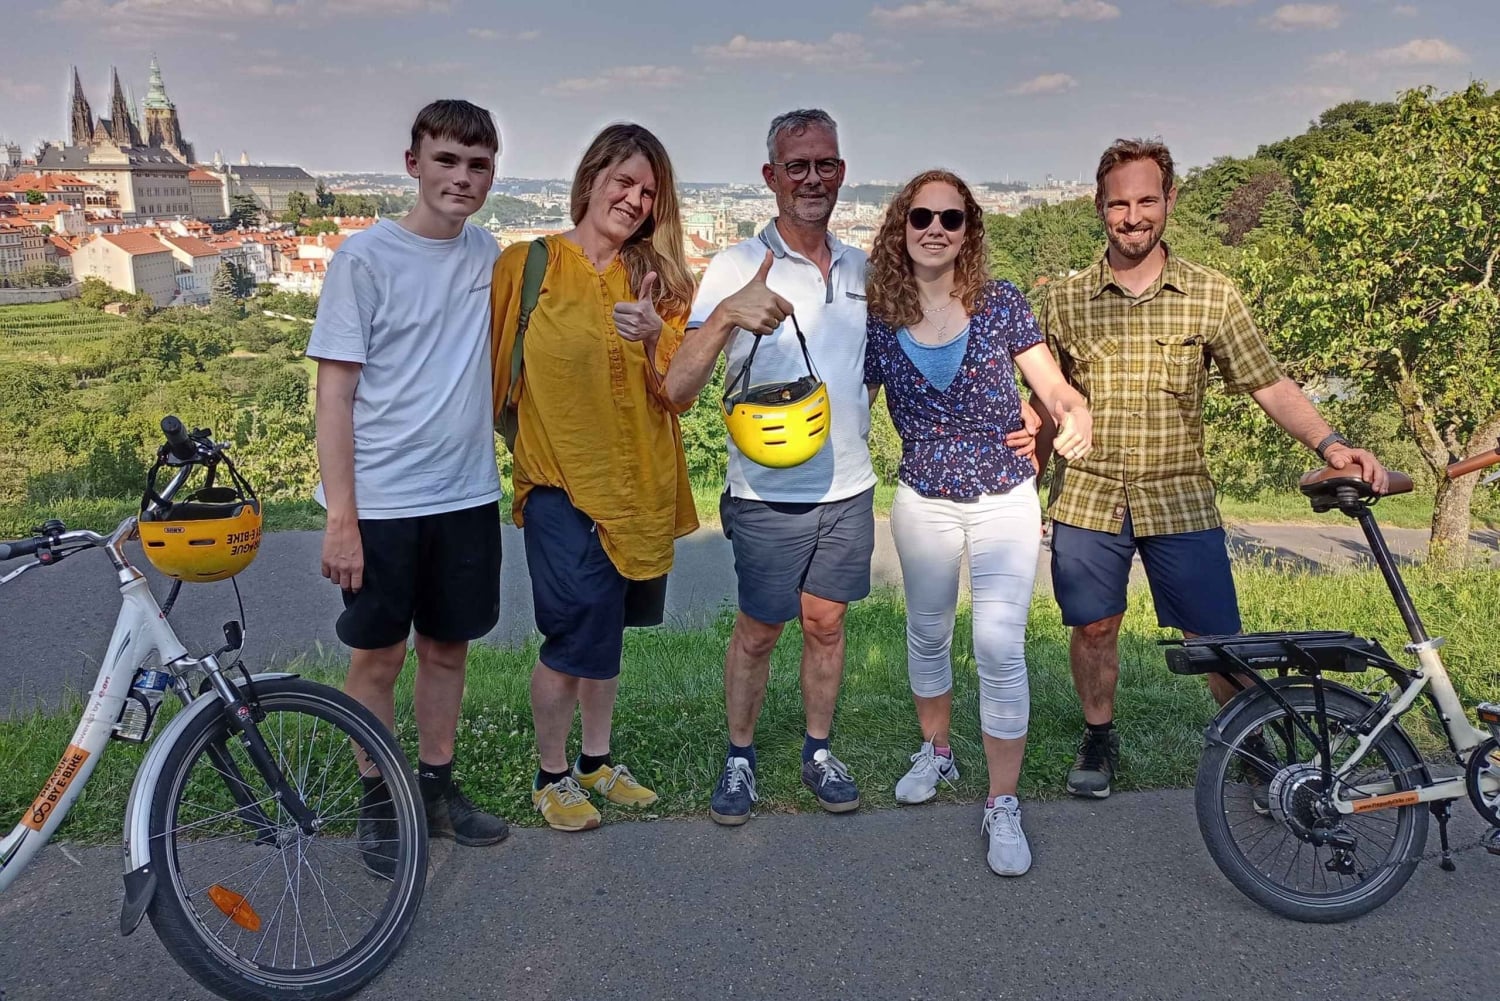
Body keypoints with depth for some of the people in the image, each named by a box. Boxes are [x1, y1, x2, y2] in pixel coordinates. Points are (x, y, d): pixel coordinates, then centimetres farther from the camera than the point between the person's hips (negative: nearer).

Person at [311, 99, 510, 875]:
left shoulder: (487, 254, 5)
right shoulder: (365, 256, -9)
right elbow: (335, 391, -10)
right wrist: (340, 516, -15)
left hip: (467, 496, 4)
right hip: (381, 502, -4)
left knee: (447, 647, 14)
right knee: (378, 657, 8)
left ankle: (438, 787, 31)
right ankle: (377, 803, 26)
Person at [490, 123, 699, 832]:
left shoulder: (657, 279, 6)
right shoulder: (526, 264, -5)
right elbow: (490, 372, -1)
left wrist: (654, 337, -19)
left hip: (639, 487, 4)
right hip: (561, 486, -4)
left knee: (605, 634, 17)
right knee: (575, 636, -3)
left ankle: (596, 762, 35)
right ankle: (551, 775, 21)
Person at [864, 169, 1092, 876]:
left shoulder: (1000, 303, -6)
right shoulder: (879, 320, -3)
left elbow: (1052, 385, -6)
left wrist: (1076, 414, -27)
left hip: (1006, 500, -2)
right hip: (923, 502, 2)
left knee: (999, 647, -9)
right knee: (927, 635, 17)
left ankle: (1003, 807, 4)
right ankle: (935, 752, 42)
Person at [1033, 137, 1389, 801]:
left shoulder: (1211, 295, 1)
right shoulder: (1065, 301, 2)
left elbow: (1269, 385, -2)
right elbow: (1047, 408, 8)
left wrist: (1329, 443, -16)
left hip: (1180, 500, 0)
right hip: (1087, 498, 1)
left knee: (1216, 639, 3)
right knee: (1094, 628, 10)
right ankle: (1098, 739, 33)